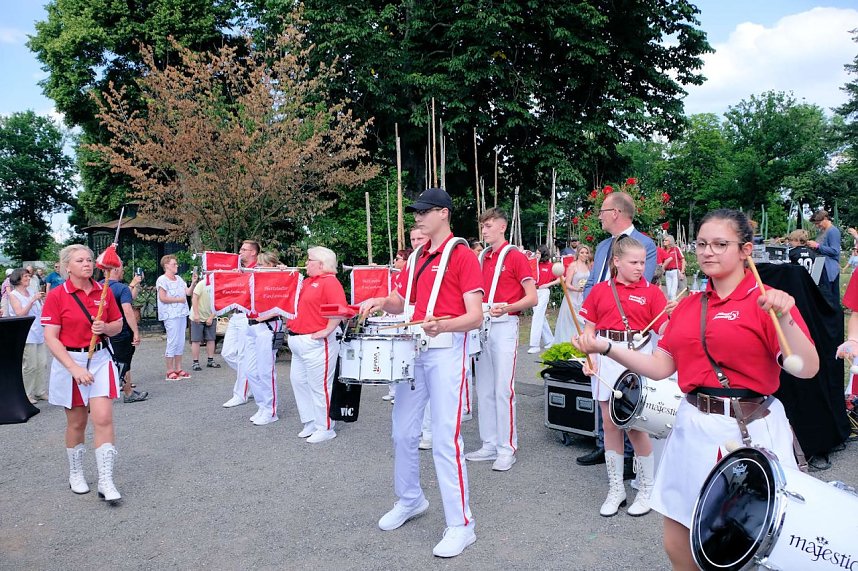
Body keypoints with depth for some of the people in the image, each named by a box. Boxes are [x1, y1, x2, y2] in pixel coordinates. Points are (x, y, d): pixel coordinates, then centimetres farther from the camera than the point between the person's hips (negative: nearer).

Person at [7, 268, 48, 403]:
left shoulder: (31, 292, 13)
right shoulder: (13, 295, -4)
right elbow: (20, 313, -15)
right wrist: (33, 300, -19)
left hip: (39, 333, 6)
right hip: (26, 335, -6)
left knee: (43, 364, 7)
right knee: (30, 366, -4)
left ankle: (41, 392, 16)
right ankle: (27, 394, 8)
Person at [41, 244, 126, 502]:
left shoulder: (104, 292, 3)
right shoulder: (56, 296, -7)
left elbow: (118, 325, 13)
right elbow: (50, 338, -10)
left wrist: (105, 327, -11)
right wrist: (75, 368, -18)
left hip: (100, 359, 2)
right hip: (69, 361, -2)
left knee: (103, 418, -8)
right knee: (76, 423, 10)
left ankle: (106, 482, -3)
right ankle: (75, 474, 32)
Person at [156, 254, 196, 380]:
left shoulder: (178, 278, 16)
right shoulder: (162, 279, -7)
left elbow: (188, 292, 14)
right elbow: (163, 298, -15)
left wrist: (193, 283, -2)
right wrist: (179, 299, -10)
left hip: (182, 314, 8)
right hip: (171, 315, -8)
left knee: (181, 342, 10)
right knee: (173, 342, -7)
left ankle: (178, 369, 17)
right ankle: (170, 371, 0)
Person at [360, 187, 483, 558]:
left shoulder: (462, 255, -8)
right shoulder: (417, 258, 15)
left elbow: (475, 316, -15)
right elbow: (403, 301, 22)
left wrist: (441, 325, -34)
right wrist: (382, 302, 0)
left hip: (446, 352, -7)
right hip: (413, 350, 8)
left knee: (445, 440, -8)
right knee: (403, 432, 14)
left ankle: (460, 525, 5)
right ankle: (409, 500, 35)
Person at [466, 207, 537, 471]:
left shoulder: (515, 257, -5)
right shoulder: (482, 258, 14)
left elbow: (532, 298, -9)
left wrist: (506, 308, -24)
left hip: (504, 326, -7)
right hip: (482, 326, 7)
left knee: (503, 390, -6)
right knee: (484, 390, 10)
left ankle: (507, 449, 5)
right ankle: (489, 445, 19)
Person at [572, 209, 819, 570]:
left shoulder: (765, 302, -7)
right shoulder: (687, 306, 9)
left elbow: (807, 370, -16)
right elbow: (661, 367, 7)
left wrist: (785, 318, -30)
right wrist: (605, 347, -2)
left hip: (750, 431, -5)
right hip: (693, 428, 5)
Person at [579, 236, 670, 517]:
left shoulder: (651, 292, 1)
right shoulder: (599, 290, 7)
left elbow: (664, 329, -7)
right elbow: (589, 328, 9)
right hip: (605, 359, 3)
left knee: (634, 426, 0)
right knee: (610, 425, 9)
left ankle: (646, 489, 21)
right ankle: (615, 489, 23)